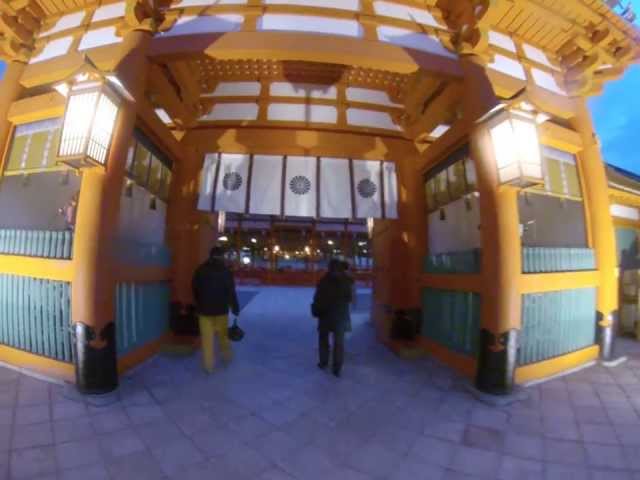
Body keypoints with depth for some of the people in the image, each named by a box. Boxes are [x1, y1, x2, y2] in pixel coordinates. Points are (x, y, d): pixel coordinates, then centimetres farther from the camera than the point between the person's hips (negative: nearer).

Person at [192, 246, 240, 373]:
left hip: (204, 309, 1)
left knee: (207, 338, 3)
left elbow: (195, 290, 8)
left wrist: (199, 305, 19)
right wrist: (235, 308, -5)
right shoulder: (225, 271, -7)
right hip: (221, 309, -1)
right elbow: (231, 291, -10)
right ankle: (227, 357, 31)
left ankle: (209, 366, 6)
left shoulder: (200, 270, 2)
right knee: (223, 335, 16)